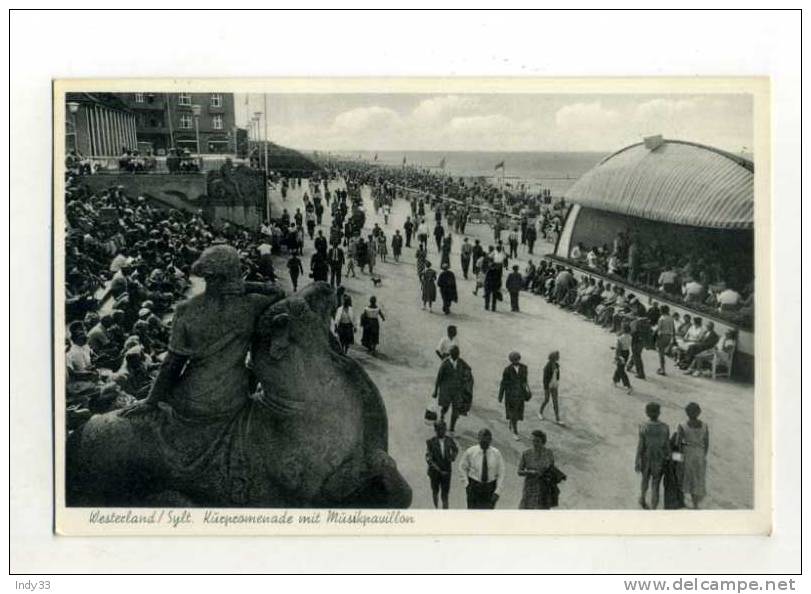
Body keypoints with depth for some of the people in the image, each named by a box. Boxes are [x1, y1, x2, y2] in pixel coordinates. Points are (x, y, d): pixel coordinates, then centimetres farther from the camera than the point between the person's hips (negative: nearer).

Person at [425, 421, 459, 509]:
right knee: (435, 491, 20)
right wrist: (439, 470, -25)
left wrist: (453, 457, -4)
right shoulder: (430, 442, -13)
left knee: (445, 494, -5)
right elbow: (428, 458, -17)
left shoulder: (449, 440, -5)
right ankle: (436, 509, 44)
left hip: (446, 471, 0)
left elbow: (456, 450, 16)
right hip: (434, 471, 0)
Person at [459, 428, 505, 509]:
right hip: (474, 487, 0)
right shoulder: (470, 452, -7)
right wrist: (467, 483, 0)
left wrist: (497, 492, -10)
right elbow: (463, 467, 10)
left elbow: (501, 474, -2)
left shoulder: (496, 453, -7)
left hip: (490, 488, 0)